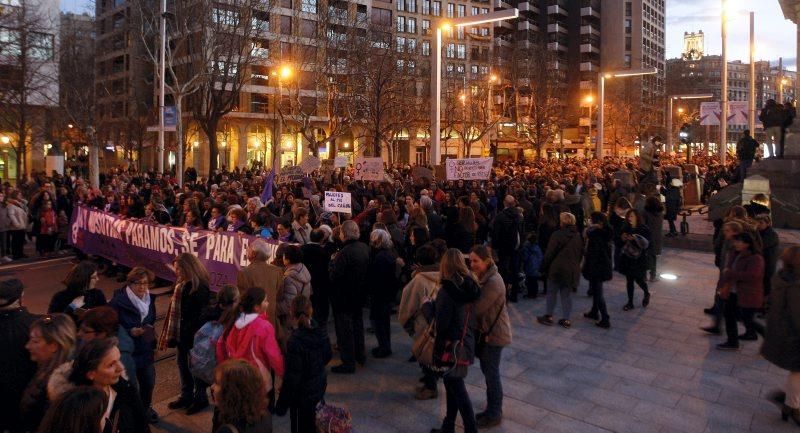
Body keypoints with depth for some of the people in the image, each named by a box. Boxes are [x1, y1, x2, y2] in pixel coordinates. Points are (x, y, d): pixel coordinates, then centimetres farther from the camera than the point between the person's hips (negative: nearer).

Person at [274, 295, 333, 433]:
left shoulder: (296, 340, -28)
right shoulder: (321, 333, -8)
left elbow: (292, 375, -24)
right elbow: (328, 355, 10)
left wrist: (281, 404, -14)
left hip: (302, 393, -6)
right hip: (319, 387, 6)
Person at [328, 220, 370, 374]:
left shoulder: (344, 253, -28)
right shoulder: (365, 248, -4)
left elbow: (333, 276, -26)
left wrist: (333, 261, -9)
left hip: (344, 297, -8)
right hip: (359, 295, 8)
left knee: (344, 330, 4)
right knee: (357, 324, 23)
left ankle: (348, 363, 13)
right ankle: (360, 355, 38)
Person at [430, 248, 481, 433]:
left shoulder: (446, 291, -24)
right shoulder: (469, 286, -2)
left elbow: (441, 324, -24)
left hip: (451, 346, -8)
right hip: (466, 342, 8)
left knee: (458, 389, 7)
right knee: (453, 385, 20)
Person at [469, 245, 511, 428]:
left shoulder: (494, 282, -27)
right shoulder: (481, 276, 3)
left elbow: (477, 308, -27)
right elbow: (475, 302, 3)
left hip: (495, 332, -9)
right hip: (485, 330, 9)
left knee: (491, 373, 5)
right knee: (487, 371, 19)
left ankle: (495, 415, 21)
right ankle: (492, 409, 35)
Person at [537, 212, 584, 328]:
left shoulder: (558, 235, -13)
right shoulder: (578, 236, 6)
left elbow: (549, 253, -11)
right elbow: (581, 254, 13)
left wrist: (544, 266, -1)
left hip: (557, 269, -5)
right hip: (572, 270, 5)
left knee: (552, 293, 8)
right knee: (566, 295, 10)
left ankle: (549, 316, 13)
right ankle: (566, 319, 11)